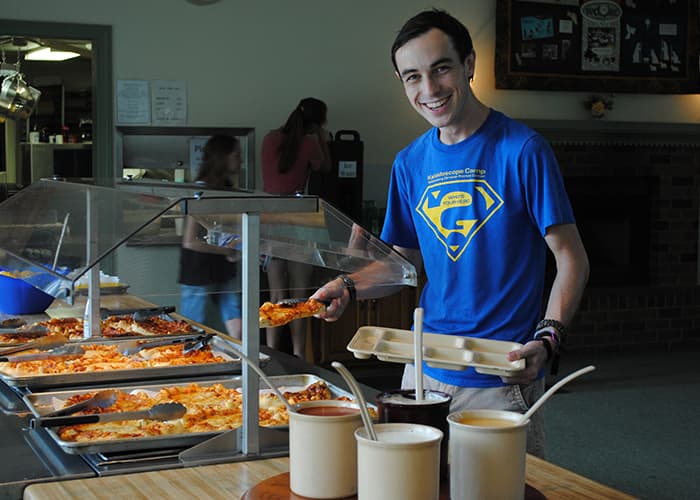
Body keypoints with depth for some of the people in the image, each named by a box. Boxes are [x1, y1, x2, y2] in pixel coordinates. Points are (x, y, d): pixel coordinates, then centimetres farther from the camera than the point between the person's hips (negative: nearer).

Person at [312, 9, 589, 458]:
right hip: (425, 370, 5)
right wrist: (349, 286, -4)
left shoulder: (522, 150, -10)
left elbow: (571, 258, -9)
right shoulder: (411, 163, 7)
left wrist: (547, 338, -25)